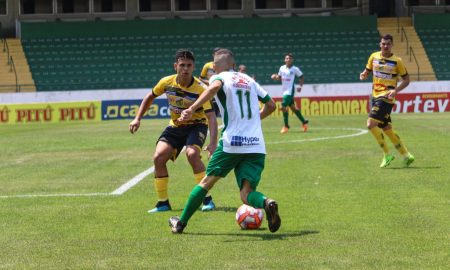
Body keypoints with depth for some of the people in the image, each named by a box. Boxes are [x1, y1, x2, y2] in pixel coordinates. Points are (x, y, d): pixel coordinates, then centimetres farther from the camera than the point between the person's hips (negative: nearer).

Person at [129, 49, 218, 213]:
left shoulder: (201, 89, -26)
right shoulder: (167, 82, -13)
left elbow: (211, 116, -31)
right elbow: (150, 97, 8)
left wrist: (213, 143, -43)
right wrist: (137, 119, 1)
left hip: (196, 125, -4)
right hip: (175, 126, 4)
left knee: (192, 154, -32)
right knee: (158, 158, -12)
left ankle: (207, 199, -21)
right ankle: (163, 203, 3)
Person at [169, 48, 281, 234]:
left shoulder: (219, 77, 5)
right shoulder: (249, 80, 21)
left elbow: (214, 87, -21)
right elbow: (271, 104, 26)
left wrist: (191, 109, -29)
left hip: (231, 143, -3)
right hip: (257, 145, 3)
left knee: (207, 181, 14)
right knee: (246, 194, 0)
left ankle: (181, 223, 21)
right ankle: (266, 203, -33)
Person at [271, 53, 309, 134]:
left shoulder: (295, 69, -9)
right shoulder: (282, 68, 7)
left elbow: (302, 77, 1)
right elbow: (279, 77, 19)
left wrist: (300, 86, -10)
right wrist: (275, 77, -2)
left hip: (290, 91, -7)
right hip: (284, 91, 7)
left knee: (283, 107, -14)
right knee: (293, 107, 14)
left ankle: (286, 126, -3)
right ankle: (304, 122, 28)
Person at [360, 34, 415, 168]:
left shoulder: (397, 61, -7)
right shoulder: (374, 57, 6)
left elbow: (406, 79, -2)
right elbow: (367, 70, 18)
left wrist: (396, 91, -17)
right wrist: (363, 75, -6)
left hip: (386, 97, -6)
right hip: (375, 96, 6)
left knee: (371, 124, -18)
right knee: (386, 129, 11)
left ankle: (387, 154, -5)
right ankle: (406, 156, 22)